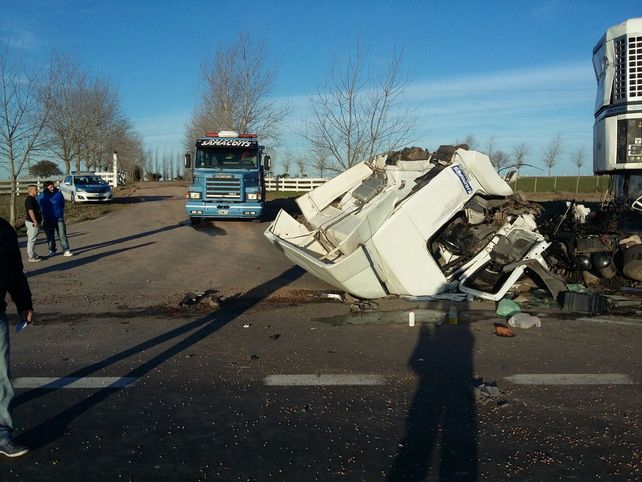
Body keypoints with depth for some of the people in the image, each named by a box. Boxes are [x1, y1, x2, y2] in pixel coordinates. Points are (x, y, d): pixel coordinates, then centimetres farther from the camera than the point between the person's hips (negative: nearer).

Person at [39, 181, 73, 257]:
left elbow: (62, 204, 9)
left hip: (59, 218, -1)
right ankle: (52, 250, 23)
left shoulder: (58, 194, -2)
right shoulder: (41, 197, 0)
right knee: (50, 236, 11)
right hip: (48, 220, 1)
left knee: (62, 235, -6)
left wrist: (60, 212, 5)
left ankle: (66, 250, -7)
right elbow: (40, 208, 9)